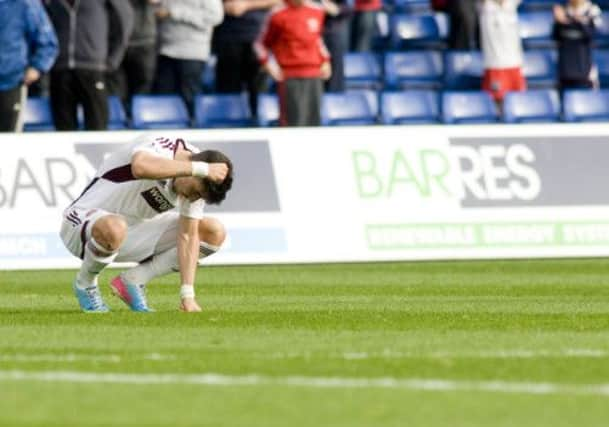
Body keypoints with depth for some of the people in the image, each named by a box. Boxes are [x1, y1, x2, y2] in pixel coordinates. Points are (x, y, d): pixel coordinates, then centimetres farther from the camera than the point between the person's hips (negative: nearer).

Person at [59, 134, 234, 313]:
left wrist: (187, 295, -14)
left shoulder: (198, 186, -8)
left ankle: (134, 280, 1)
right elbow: (141, 167, -54)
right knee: (113, 229, -44)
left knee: (214, 232, -3)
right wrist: (202, 169, -50)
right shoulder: (157, 147, -29)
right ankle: (85, 283, -10)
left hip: (137, 227, 7)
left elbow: (188, 235, -7)